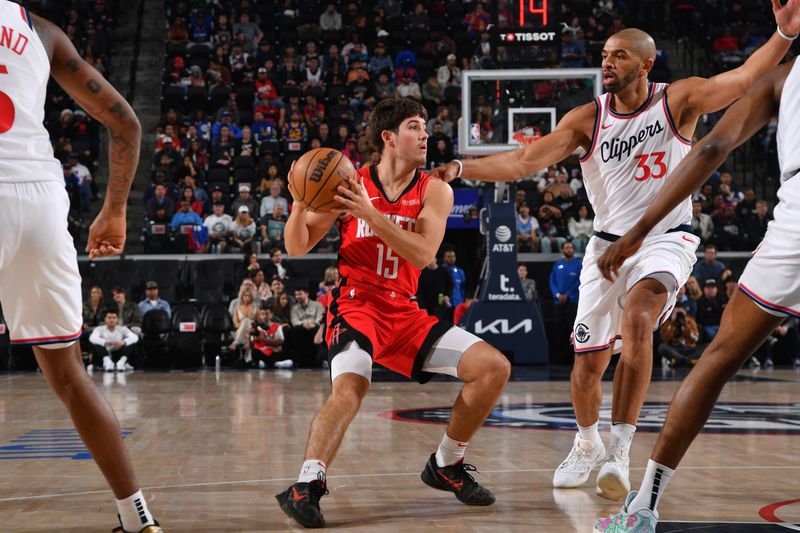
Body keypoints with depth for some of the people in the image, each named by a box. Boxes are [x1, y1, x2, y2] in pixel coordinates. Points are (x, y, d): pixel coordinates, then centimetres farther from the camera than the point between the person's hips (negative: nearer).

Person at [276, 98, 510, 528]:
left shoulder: (434, 191, 1)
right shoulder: (350, 184, -2)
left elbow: (423, 254, -16)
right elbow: (297, 247, 0)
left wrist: (369, 213, -25)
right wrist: (300, 204, -21)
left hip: (405, 313, 4)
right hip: (356, 306, -4)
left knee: (494, 368, -4)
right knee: (350, 386, -34)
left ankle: (446, 465, 12)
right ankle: (306, 486, -32)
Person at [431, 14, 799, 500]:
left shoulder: (678, 101, -7)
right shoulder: (587, 120, -4)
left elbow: (747, 76, -16)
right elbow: (525, 160, -11)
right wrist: (461, 168, -24)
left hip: (667, 239, -3)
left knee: (637, 317, -32)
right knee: (589, 361, 4)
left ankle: (620, 451, -32)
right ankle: (587, 447, 34)